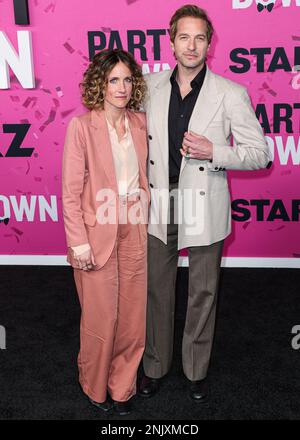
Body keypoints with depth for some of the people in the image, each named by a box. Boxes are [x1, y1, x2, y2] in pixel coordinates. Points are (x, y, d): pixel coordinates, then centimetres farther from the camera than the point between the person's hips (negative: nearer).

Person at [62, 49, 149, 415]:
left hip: (134, 231, 5)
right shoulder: (81, 126, -10)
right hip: (97, 234, -4)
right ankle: (95, 386, 34)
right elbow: (71, 191, -10)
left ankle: (121, 386, 34)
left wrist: (144, 218, 7)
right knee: (101, 318, 8)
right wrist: (79, 242, -13)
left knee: (132, 316, 12)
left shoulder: (140, 122, 5)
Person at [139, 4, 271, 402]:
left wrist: (214, 152, -20)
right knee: (157, 289, 14)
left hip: (204, 208, -2)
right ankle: (155, 366, 34)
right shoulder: (150, 86, 1)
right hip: (159, 206, 3)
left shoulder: (231, 93, -8)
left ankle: (197, 370, 33)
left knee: (203, 293, 12)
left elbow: (259, 153, -5)